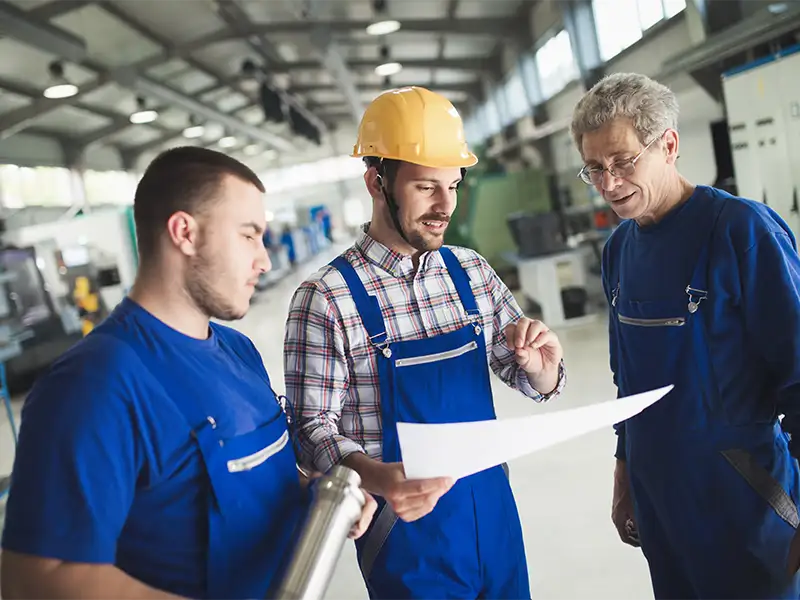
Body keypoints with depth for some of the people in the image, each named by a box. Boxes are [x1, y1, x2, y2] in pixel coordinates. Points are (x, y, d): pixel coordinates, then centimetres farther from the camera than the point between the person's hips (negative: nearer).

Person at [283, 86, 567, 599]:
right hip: (405, 525, -5)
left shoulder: (473, 273, 1)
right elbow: (314, 428, -15)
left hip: (494, 513, 5)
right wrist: (377, 478, -33)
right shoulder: (326, 300, -16)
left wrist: (541, 367, -15)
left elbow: (532, 382, 7)